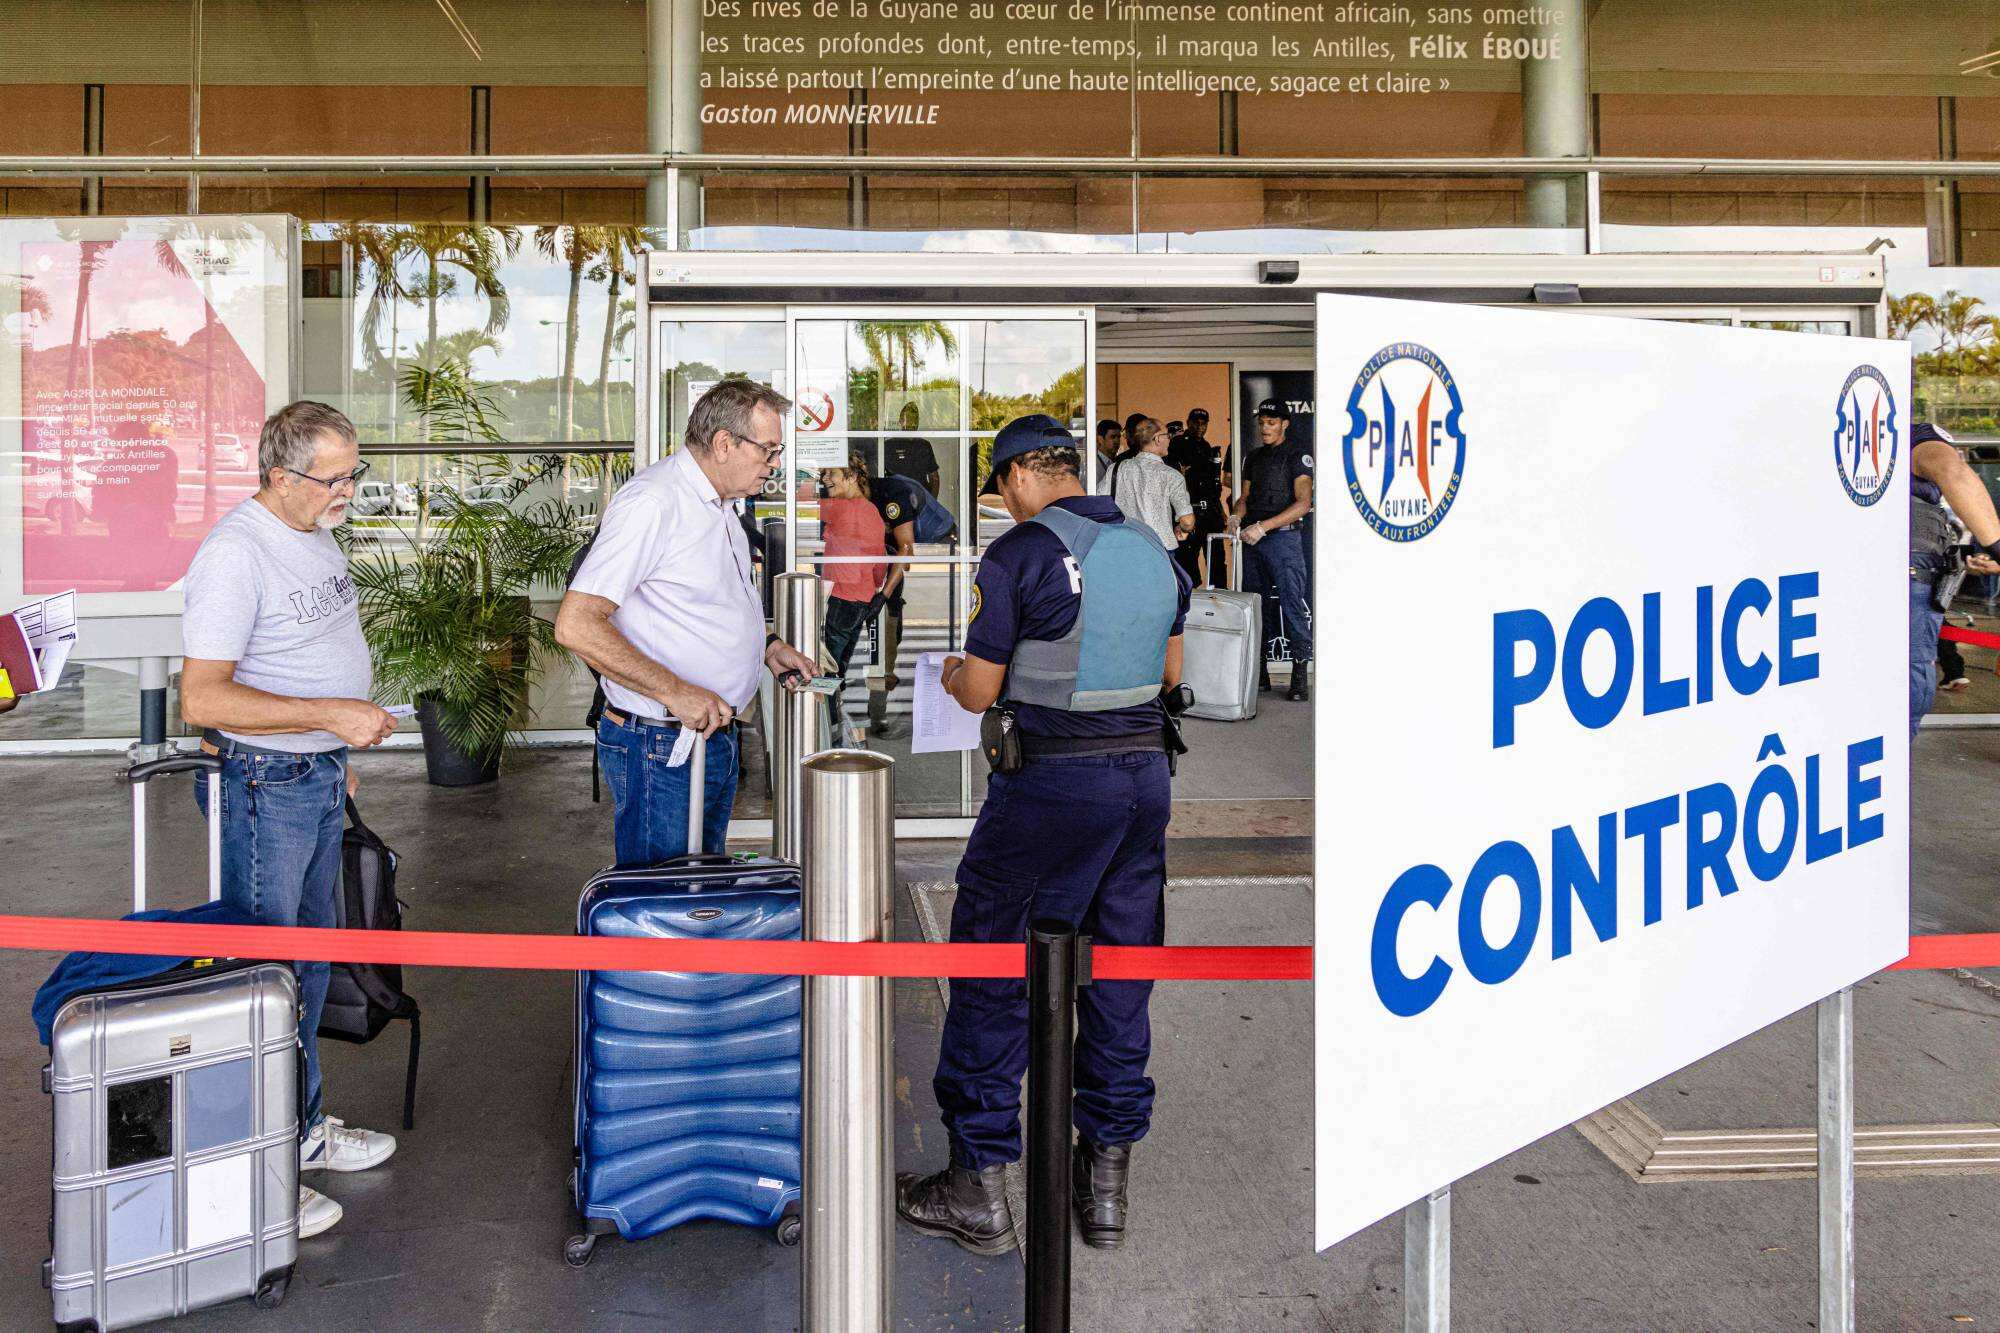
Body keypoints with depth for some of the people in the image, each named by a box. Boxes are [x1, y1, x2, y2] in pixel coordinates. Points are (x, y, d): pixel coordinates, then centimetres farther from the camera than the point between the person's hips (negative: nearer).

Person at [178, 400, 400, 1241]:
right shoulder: (236, 552, -21)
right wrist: (331, 715, -28)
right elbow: (201, 699, -26)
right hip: (262, 788, -9)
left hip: (317, 775, 9)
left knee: (309, 962, 19)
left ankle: (303, 1129, 34)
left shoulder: (316, 535, 8)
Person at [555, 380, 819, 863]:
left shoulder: (717, 504, 13)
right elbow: (575, 624, -25)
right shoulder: (652, 502, -19)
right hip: (659, 748, -10)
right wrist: (675, 691, -27)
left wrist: (767, 646, 11)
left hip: (713, 733, 10)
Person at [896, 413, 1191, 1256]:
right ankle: (1106, 1182, 21)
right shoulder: (1152, 549, 10)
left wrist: (951, 676, 14)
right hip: (1144, 773, 7)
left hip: (1049, 784, -6)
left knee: (993, 974, 5)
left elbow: (981, 691, -8)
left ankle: (978, 1188, 12)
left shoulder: (1020, 554, -10)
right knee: (1119, 973, 13)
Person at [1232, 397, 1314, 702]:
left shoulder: (1297, 456, -3)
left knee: (1293, 605, -11)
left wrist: (1263, 527, -18)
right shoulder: (1253, 457, 18)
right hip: (1252, 540, 7)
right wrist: (1238, 515, -5)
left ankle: (1300, 676, -7)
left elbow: (1303, 503, -12)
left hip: (1283, 538, -7)